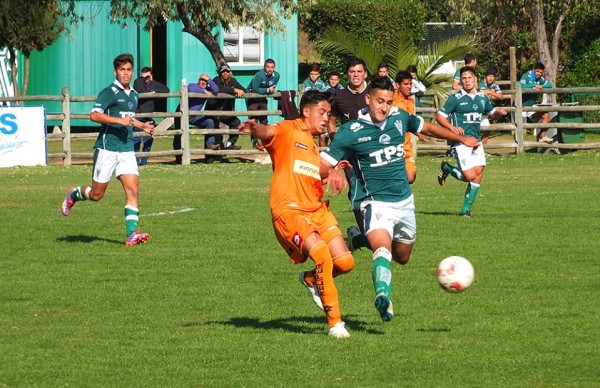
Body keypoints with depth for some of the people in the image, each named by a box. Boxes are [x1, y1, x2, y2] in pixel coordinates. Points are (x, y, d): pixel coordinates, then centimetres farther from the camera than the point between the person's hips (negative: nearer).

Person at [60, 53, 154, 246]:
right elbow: (95, 115, -21)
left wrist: (142, 125, 20)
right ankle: (74, 194, 36)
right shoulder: (109, 92, -8)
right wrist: (119, 120, -27)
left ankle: (131, 234, -15)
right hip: (107, 149, -6)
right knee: (96, 194, 4)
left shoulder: (133, 95, 17)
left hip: (127, 149, 6)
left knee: (132, 190, -11)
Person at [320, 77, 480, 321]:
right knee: (383, 249, -32)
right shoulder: (351, 132, -13)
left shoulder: (400, 118, 1)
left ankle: (361, 238, 44)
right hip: (375, 202, -6)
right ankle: (383, 297, -50)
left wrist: (461, 139, 33)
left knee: (402, 257, 19)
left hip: (404, 200, 6)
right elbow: (322, 166, -14)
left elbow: (428, 128, 21)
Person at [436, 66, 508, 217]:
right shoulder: (455, 99, -5)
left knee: (478, 174, -2)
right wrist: (452, 127, -20)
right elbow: (439, 116, -3)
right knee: (469, 176, -14)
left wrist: (498, 112, 5)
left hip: (476, 141, 6)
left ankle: (466, 209, 9)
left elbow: (491, 112, 29)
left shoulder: (482, 98, 11)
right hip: (461, 141, -6)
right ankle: (446, 168, 15)